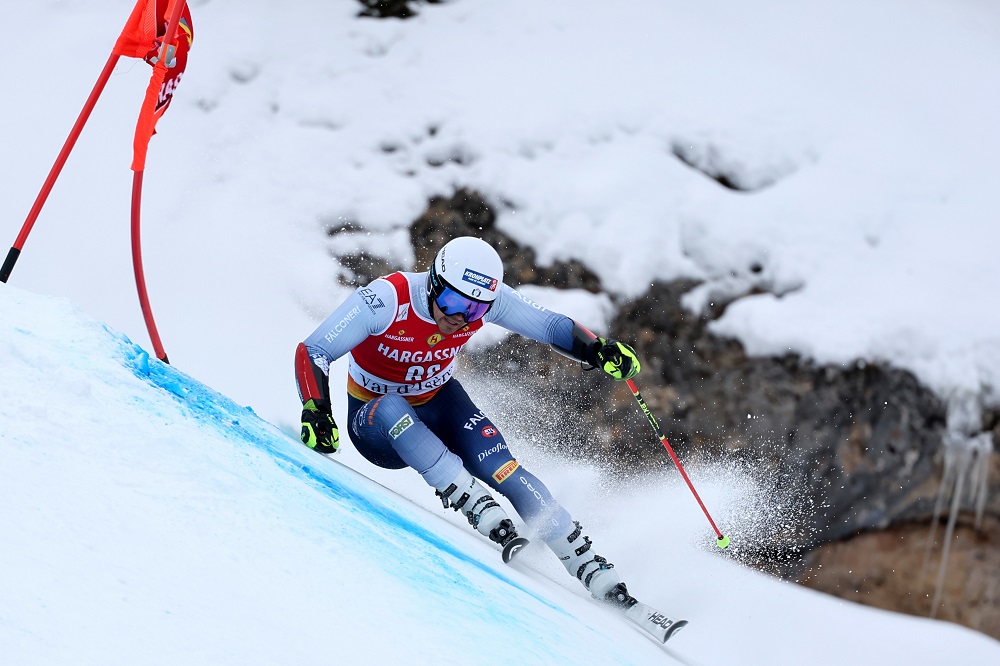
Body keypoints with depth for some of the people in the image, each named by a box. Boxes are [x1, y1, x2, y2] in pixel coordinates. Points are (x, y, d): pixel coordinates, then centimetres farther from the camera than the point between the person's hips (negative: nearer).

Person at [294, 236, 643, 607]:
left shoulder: (486, 299, -19)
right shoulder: (386, 299, -31)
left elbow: (550, 326, -9)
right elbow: (311, 352, -28)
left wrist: (598, 351, -27)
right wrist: (316, 411, -44)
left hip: (440, 403, 3)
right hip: (374, 422, -3)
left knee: (503, 471, -23)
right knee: (393, 409, -39)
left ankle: (598, 577, -18)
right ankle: (489, 519, -39)